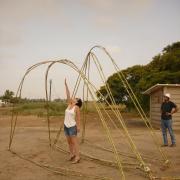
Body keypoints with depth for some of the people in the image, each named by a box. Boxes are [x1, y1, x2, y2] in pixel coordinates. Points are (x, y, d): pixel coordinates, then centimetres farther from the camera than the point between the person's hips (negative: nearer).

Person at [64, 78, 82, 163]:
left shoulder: (77, 107, -9)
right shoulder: (69, 105, 6)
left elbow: (78, 118, -7)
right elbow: (68, 94, 5)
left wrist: (78, 126, -10)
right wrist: (66, 85, 6)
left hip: (72, 126, -7)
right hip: (66, 126, 7)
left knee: (74, 142, -4)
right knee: (69, 142, 13)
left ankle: (77, 157, 0)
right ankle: (72, 154, 27)